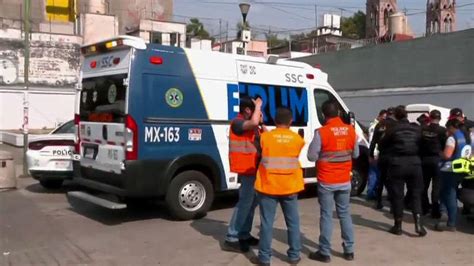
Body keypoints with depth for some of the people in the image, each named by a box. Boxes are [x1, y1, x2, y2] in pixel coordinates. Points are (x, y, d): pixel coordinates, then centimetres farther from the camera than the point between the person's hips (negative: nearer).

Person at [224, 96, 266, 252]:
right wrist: (258, 106, -19)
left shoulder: (252, 126, 16)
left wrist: (261, 124, 3)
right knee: (245, 202, -10)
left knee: (251, 202, 15)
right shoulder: (238, 122, -14)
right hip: (246, 169, -10)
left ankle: (244, 235, 25)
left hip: (254, 168, 10)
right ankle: (231, 239, -5)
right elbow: (254, 122, -35)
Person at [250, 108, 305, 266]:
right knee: (293, 222, 13)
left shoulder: (265, 137, -6)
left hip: (268, 187, -1)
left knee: (267, 223, 5)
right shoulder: (297, 139, -1)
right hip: (290, 187, 2)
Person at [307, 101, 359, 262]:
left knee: (326, 216, 3)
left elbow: (312, 156, -12)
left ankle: (325, 253, 10)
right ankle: (349, 250, 22)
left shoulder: (321, 132, -16)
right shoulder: (351, 130, -1)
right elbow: (356, 154, 10)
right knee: (345, 214, 15)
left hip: (326, 182, -4)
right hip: (345, 181, 4)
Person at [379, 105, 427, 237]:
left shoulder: (393, 130, -4)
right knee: (416, 194, 10)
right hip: (414, 163, 2)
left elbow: (382, 144, 5)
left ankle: (398, 226, 10)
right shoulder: (417, 129, 4)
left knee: (397, 195, 5)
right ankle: (418, 222, -4)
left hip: (398, 163, -2)